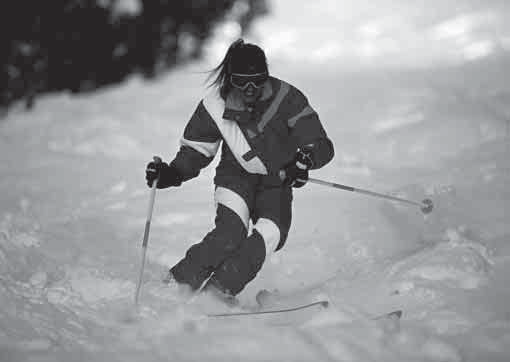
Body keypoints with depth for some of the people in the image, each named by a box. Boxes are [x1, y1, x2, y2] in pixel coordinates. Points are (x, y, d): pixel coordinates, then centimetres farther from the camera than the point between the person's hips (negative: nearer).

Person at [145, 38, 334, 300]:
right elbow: (196, 150, -1)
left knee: (271, 235, -25)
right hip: (236, 176, -1)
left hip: (276, 183, 1)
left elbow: (322, 146, -19)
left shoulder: (286, 99, -21)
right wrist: (172, 174, -18)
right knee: (231, 232, -26)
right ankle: (177, 284, -17)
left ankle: (217, 289, -18)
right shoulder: (216, 106, -15)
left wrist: (306, 158, -42)